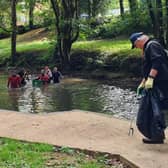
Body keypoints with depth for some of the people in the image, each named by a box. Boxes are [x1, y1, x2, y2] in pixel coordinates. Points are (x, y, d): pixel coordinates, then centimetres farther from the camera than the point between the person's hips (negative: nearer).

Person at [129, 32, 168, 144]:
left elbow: (157, 62, -24)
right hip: (157, 84, 10)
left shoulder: (152, 45, -9)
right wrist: (143, 83, 28)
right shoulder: (147, 48, 23)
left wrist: (150, 78, -29)